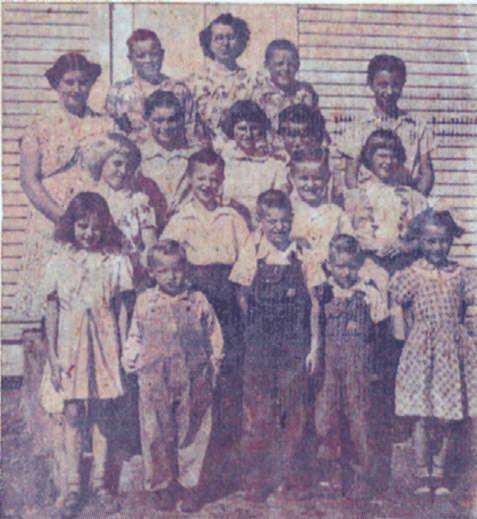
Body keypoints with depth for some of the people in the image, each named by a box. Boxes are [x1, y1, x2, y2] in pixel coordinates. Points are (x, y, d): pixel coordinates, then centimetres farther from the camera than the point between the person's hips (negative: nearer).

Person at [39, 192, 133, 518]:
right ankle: (73, 487, 14)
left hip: (104, 346, 0)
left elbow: (122, 310, 3)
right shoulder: (58, 264, 1)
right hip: (70, 347, 0)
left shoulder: (115, 262, 0)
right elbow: (52, 313, 2)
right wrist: (53, 356, -2)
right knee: (73, 415, 4)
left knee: (103, 415, 6)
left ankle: (100, 482, 20)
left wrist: (123, 352, 0)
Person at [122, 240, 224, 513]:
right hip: (155, 385, 1)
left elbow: (215, 338, 6)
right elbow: (135, 337, 13)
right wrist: (130, 359, 0)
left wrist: (213, 368, 2)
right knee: (157, 437, 8)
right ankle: (163, 486, 24)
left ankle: (190, 486, 22)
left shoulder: (199, 301, 0)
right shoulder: (144, 302, 3)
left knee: (191, 436, 7)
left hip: (193, 385, -1)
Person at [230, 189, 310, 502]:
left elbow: (310, 299, 4)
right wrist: (256, 330, 6)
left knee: (293, 411, 7)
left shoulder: (300, 254, 1)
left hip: (293, 345, 2)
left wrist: (309, 344, 0)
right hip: (261, 346, -1)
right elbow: (243, 297, 7)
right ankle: (256, 481, 11)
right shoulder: (252, 253, -2)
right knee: (259, 413, 1)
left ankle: (288, 476, 21)